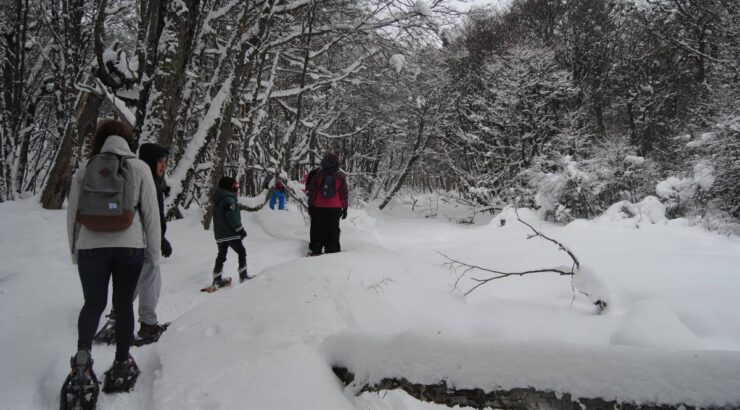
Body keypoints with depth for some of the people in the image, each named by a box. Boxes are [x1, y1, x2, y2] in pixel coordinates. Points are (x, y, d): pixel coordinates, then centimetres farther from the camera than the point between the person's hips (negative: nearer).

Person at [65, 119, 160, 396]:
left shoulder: (85, 169, 5)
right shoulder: (139, 168, 0)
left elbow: (72, 214, 8)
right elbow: (151, 213, -1)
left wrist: (75, 250, 19)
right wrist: (153, 253, 6)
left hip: (91, 246, 1)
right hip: (129, 246, -1)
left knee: (93, 303, 15)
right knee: (123, 303, 10)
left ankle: (82, 355, -4)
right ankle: (122, 365, 13)